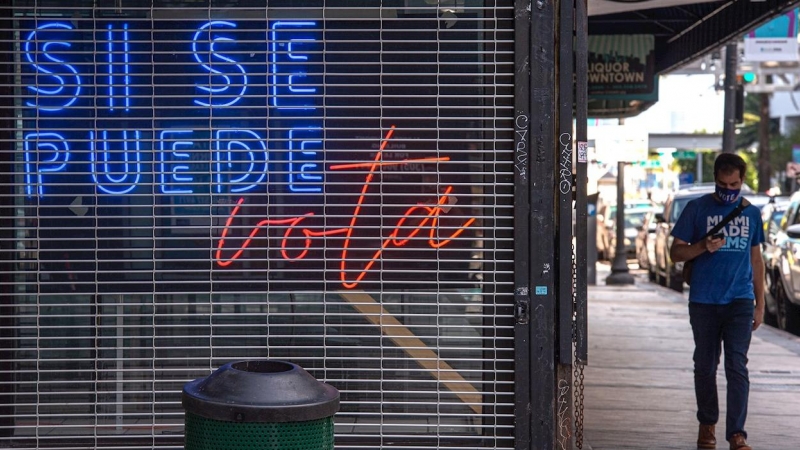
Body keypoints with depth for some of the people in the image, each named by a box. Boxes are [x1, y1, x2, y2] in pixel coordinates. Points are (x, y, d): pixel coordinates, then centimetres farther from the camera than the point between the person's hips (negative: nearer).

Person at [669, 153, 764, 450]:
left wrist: (760, 304, 13)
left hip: (740, 301, 1)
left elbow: (756, 259, 15)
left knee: (737, 366, -9)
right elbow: (675, 252, 1)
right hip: (704, 301, 0)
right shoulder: (697, 209, 1)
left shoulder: (751, 213, 9)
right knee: (705, 366, 9)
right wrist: (703, 247, -18)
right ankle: (707, 425, 25)